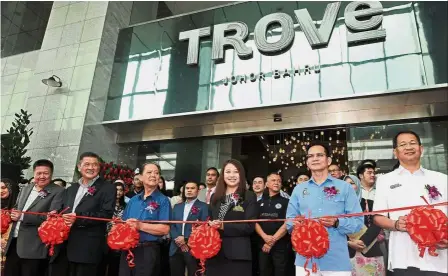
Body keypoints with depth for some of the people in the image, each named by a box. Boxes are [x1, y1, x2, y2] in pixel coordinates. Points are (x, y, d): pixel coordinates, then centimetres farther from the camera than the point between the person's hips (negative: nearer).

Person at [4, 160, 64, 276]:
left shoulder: (58, 192, -9)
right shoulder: (26, 189, 13)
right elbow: (16, 208, 23)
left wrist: (23, 216, -18)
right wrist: (13, 214, -1)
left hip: (34, 247, -6)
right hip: (13, 243, 7)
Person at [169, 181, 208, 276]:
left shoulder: (203, 206, 1)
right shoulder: (177, 206, 16)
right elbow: (172, 226, 8)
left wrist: (186, 239, -13)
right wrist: (178, 239, -9)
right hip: (176, 249, 4)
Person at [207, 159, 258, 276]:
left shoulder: (249, 196, -2)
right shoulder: (215, 197, 14)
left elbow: (250, 226, -9)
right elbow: (210, 221, 17)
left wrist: (224, 227, -18)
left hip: (237, 254, -4)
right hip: (215, 252, 4)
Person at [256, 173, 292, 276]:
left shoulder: (286, 202, 2)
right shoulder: (260, 203, 11)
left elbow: (287, 223, -7)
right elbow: (255, 222, 4)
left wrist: (273, 240, -12)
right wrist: (265, 237, -13)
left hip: (281, 246, -3)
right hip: (263, 245, 3)